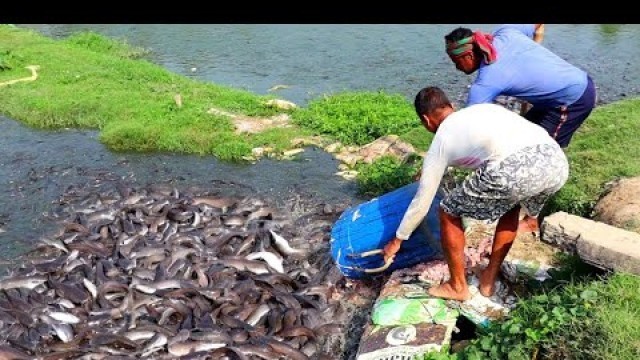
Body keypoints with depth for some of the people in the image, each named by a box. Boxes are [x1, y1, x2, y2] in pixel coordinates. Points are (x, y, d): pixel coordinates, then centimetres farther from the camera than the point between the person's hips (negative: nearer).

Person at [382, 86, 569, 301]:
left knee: (449, 213, 18)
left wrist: (397, 240, 40)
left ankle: (457, 287, 32)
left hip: (516, 170, -7)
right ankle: (489, 279, 43)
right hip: (557, 161, 7)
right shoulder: (483, 108, 35)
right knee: (511, 205, 37)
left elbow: (422, 202, 25)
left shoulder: (440, 142, 20)